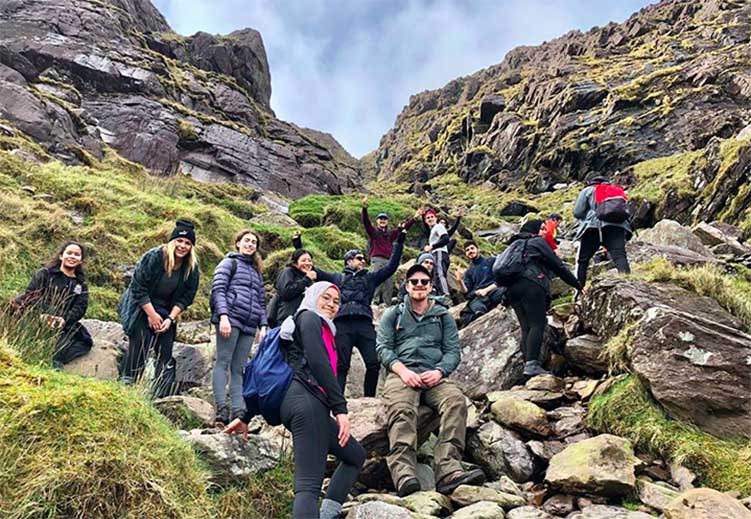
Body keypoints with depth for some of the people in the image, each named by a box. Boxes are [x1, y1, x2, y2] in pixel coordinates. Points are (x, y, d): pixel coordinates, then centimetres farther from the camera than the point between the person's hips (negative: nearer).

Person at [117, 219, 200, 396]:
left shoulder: (192, 268, -6)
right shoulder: (154, 257, -18)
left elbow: (185, 298, -1)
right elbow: (138, 288, -16)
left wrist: (170, 318, -12)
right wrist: (151, 314, -16)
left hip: (166, 313, 4)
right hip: (141, 308, -4)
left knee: (166, 353, -3)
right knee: (139, 348, -16)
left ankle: (161, 397, 3)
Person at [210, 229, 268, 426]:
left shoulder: (256, 271, 27)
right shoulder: (229, 262, 9)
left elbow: (261, 302, 24)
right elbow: (218, 290, -4)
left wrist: (263, 325, 12)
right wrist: (223, 316, -17)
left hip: (249, 326, 6)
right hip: (230, 319, -6)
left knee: (239, 369, 2)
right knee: (223, 362, -10)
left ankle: (238, 412, -2)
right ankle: (222, 409, -15)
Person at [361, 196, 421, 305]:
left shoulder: (391, 233, 23)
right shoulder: (373, 231, 8)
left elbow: (404, 227, 20)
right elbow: (366, 221, -8)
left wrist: (414, 218, 12)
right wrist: (364, 208, -25)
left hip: (389, 260, 5)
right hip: (377, 259, -5)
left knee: (389, 281, 0)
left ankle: (387, 303, 3)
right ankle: (375, 300, -19)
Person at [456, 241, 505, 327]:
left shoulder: (491, 261, 21)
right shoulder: (468, 272, 29)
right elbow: (467, 292, 17)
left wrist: (486, 290, -8)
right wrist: (460, 281, -1)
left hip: (494, 290, -1)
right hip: (477, 297, 1)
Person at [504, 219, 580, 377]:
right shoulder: (538, 241, 11)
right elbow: (558, 265, 8)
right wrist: (578, 285, 13)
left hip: (511, 287, 7)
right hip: (531, 284, -7)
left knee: (526, 328, 4)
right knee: (537, 325, -12)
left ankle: (527, 363, -7)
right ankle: (532, 364, -24)